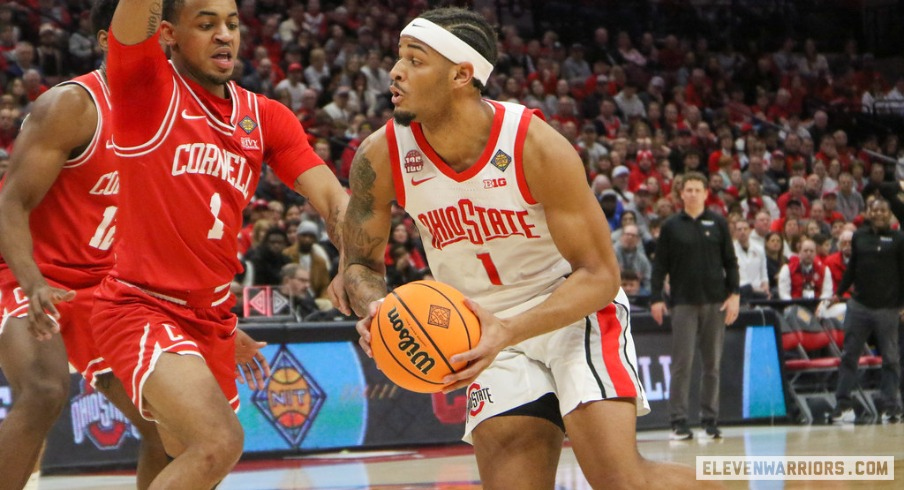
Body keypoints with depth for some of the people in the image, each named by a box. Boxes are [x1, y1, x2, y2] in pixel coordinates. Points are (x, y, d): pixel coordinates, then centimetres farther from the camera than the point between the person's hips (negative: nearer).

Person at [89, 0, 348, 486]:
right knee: (219, 442, -26)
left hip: (212, 318, 7)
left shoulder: (266, 117, 7)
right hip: (141, 306, -7)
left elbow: (332, 199, -3)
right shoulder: (148, 89, -7)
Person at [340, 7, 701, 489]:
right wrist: (374, 310, -23)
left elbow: (599, 276, -19)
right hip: (494, 331, 4)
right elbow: (361, 260, 2)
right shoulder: (381, 157, -13)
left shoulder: (537, 147, -23)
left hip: (575, 312, -4)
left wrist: (509, 332, -35)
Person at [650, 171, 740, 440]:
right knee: (682, 362, -4)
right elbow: (660, 265, 5)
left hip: (715, 302, 1)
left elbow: (730, 261, 8)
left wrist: (734, 294, -2)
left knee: (712, 363, 4)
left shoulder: (718, 224, 7)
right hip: (684, 302, -1)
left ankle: (711, 419, 10)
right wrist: (656, 299, -3)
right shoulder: (671, 226, 5)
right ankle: (679, 421, -1)